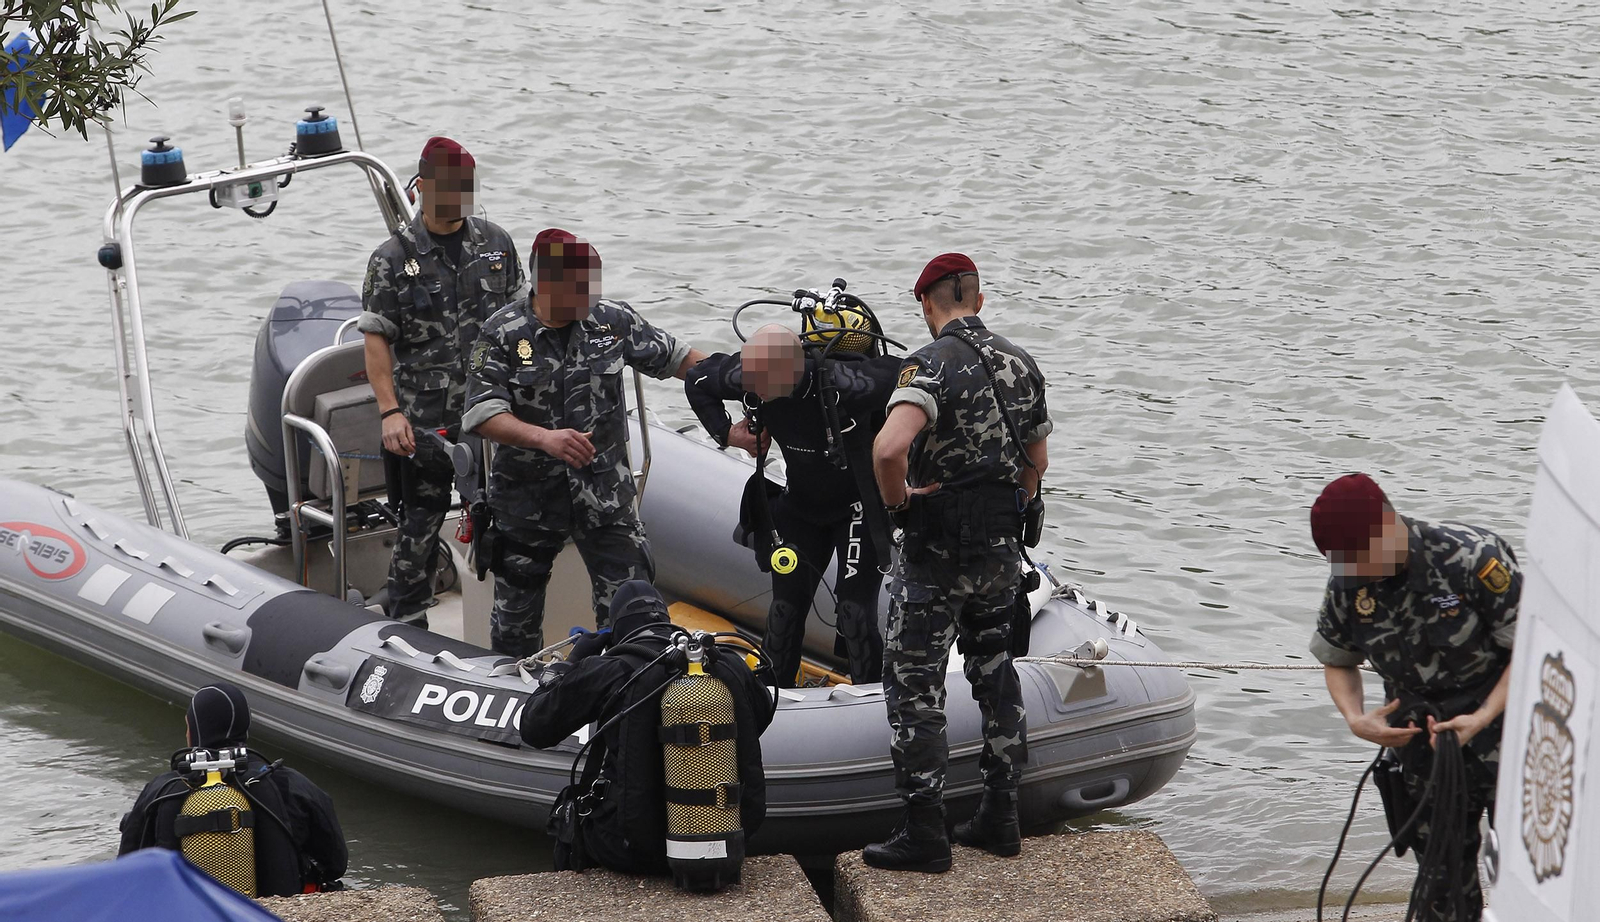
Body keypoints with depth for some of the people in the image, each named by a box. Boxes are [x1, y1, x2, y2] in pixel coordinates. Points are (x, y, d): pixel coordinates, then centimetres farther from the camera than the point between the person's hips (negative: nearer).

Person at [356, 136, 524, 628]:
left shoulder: (495, 243, 6)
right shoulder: (393, 259, -6)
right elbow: (376, 340, -8)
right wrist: (390, 412, -17)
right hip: (424, 418, -3)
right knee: (422, 519, 1)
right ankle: (405, 624, 11)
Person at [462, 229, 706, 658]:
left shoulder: (614, 321, -2)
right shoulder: (502, 334, -9)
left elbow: (677, 358, 10)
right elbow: (483, 414, -18)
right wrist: (544, 438, -32)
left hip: (605, 492, 1)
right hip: (528, 494, -1)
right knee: (517, 611, 13)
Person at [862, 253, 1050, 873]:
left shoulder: (932, 364, -18)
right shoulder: (1020, 363, 6)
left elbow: (888, 448, -35)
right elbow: (1036, 461, 17)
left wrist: (896, 498, -17)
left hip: (939, 549, -7)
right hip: (1002, 551, 7)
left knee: (914, 683, 1)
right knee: (994, 672, 19)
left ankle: (924, 835, 1)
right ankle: (1000, 818, 23)